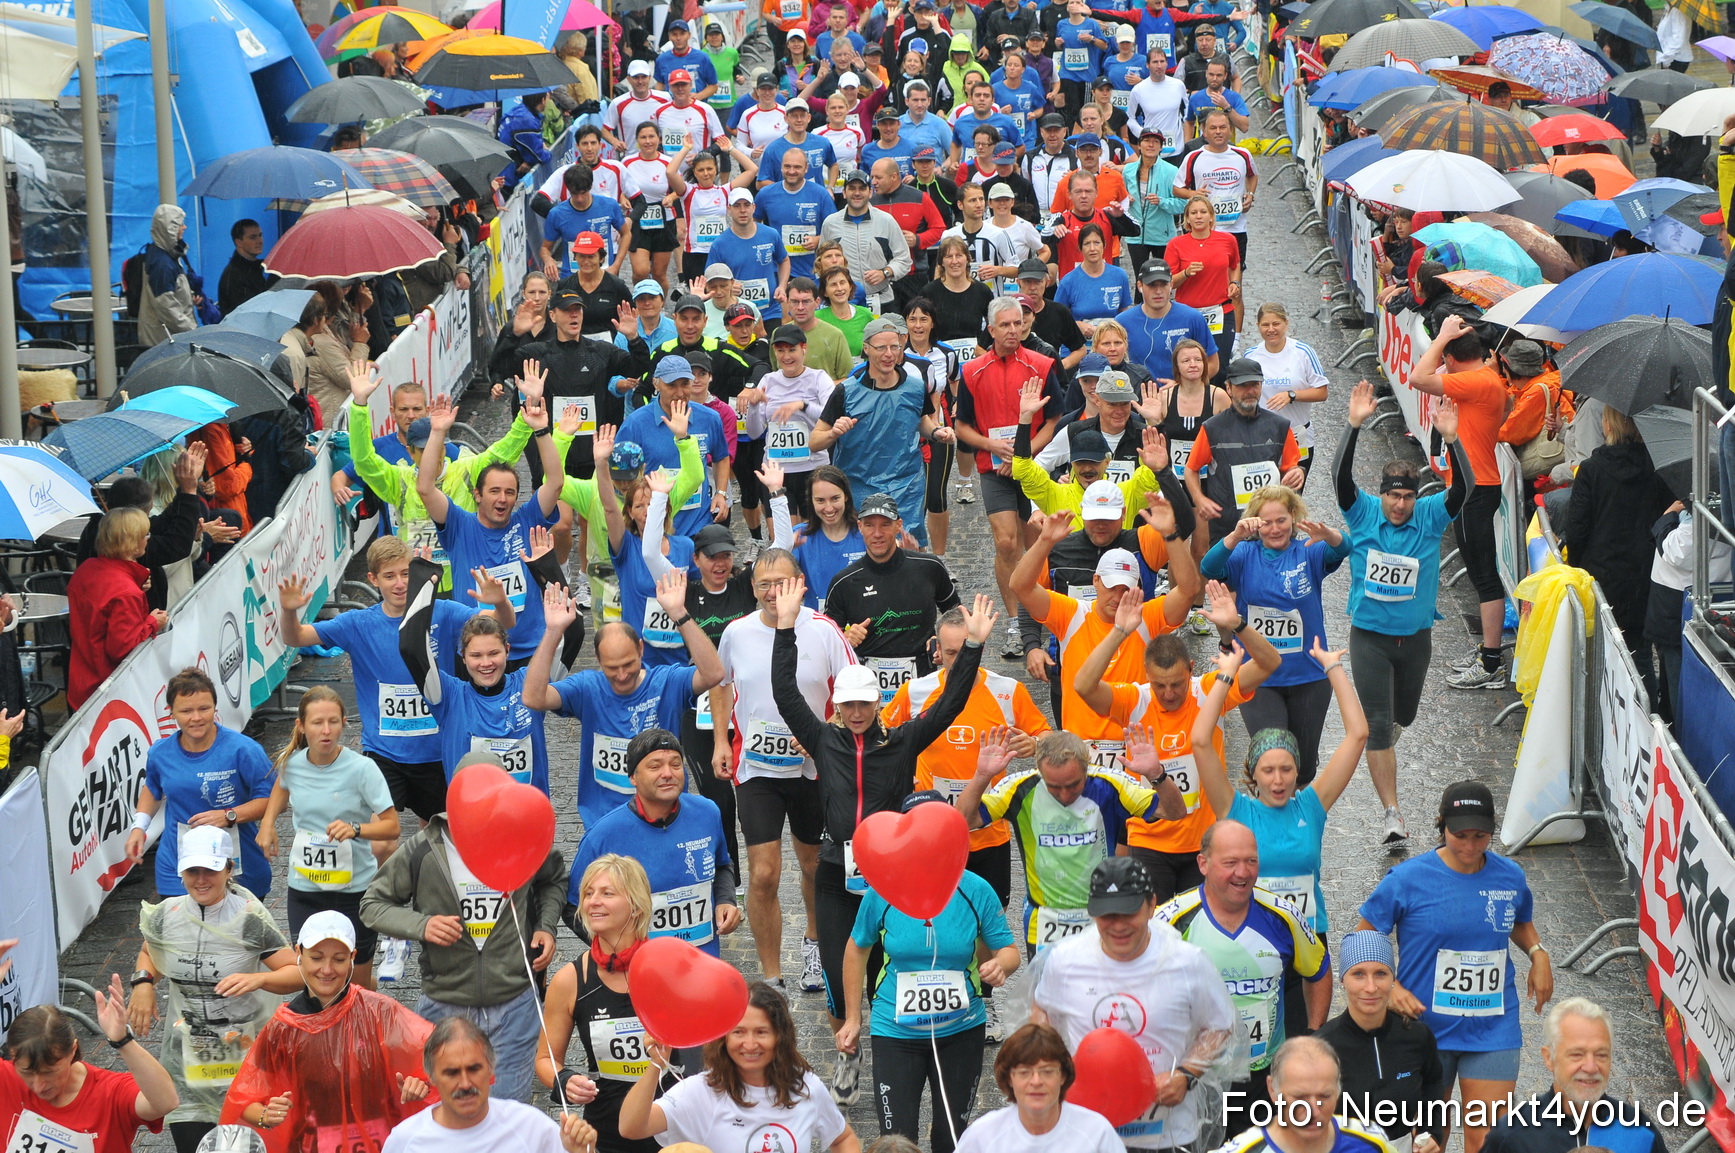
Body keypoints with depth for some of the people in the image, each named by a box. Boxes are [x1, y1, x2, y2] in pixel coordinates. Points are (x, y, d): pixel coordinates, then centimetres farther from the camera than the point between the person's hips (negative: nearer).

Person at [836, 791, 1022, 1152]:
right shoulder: (882, 892, -11)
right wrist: (852, 1019, 6)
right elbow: (857, 949, 5)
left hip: (961, 1030, 1)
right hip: (895, 1032, -1)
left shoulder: (976, 891, -11)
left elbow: (1008, 949, 0)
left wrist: (1000, 964, -25)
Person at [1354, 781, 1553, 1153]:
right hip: (1425, 1026, -1)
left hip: (1493, 1029, 2)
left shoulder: (1510, 877, 1)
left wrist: (1538, 954, 3)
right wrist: (1390, 988, -19)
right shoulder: (1409, 879, -10)